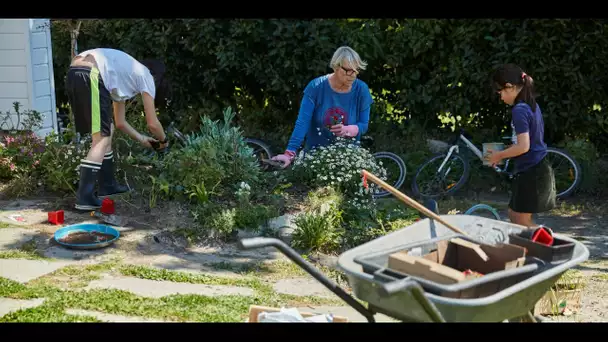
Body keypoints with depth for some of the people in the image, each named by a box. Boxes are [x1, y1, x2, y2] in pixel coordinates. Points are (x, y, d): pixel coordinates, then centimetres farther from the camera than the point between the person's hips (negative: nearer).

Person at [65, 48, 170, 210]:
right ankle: (84, 197, -11)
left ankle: (107, 185, 30)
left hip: (74, 75, 9)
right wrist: (163, 140, 33)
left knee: (107, 132, 20)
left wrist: (142, 139, 46)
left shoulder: (127, 77, 35)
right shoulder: (146, 77, 14)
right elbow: (152, 123, 14)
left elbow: (120, 122, 39)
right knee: (102, 140, -6)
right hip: (90, 76, -9)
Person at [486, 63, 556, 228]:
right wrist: (503, 153, 13)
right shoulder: (532, 105, 10)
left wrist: (499, 155, -10)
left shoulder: (519, 110, -19)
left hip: (530, 173, -9)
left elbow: (523, 146, -25)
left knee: (522, 221, 2)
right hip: (539, 169, 9)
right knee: (514, 215, 17)